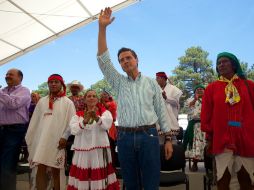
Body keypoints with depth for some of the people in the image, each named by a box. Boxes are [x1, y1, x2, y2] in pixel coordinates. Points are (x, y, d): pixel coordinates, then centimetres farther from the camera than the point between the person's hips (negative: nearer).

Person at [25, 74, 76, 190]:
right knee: (40, 169, 1)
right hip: (41, 140, 3)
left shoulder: (67, 102, 3)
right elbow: (34, 121, 12)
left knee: (56, 171, 5)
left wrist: (65, 137, -13)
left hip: (57, 141, -3)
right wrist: (30, 138, 9)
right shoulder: (42, 101, 13)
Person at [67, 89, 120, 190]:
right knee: (82, 178, 4)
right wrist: (84, 122, -25)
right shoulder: (78, 114, 11)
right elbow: (73, 129, -7)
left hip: (100, 150, -1)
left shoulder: (104, 112, 6)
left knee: (100, 178, 1)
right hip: (82, 152, 2)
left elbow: (107, 124, -16)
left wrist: (96, 118, -35)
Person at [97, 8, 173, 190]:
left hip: (148, 135, -1)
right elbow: (103, 60, -1)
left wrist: (168, 138, 2)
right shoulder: (119, 82, 9)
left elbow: (162, 111, 7)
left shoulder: (151, 82, 7)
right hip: (125, 137, 2)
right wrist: (102, 27, -8)